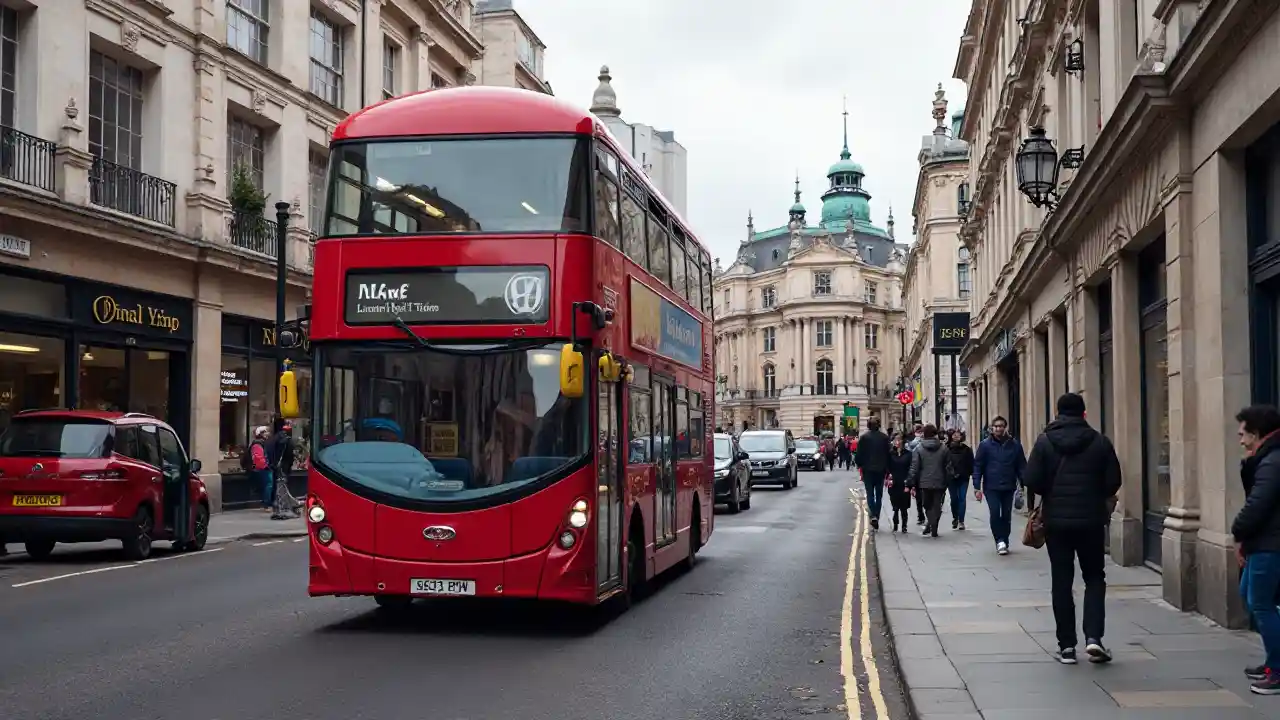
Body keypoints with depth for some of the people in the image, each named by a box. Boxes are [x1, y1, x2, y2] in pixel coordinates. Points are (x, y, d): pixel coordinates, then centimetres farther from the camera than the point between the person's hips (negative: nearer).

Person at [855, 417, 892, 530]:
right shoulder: (885, 437, -2)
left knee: (870, 494, 2)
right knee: (879, 494, 13)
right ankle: (877, 518, 15)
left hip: (868, 469, -2)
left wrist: (858, 464, 9)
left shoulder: (864, 437, -9)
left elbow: (859, 454, -7)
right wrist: (887, 469, 9)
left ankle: (873, 515, -17)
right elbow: (888, 454, 1)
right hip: (881, 470, 2)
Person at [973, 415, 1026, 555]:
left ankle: (1004, 543, 21)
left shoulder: (1014, 445, 2)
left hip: (1009, 487, 2)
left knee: (1006, 516, 9)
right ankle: (1000, 541, -3)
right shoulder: (985, 445, -2)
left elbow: (1021, 466, 5)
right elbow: (977, 466, -1)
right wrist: (977, 487, -6)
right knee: (995, 514, -14)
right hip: (991, 488, -2)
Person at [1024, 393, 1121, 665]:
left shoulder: (1045, 441, -5)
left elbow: (1032, 480, -10)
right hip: (1092, 520, 0)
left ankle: (1066, 645, 7)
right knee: (1094, 577, 13)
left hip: (1056, 520, 0)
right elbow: (1113, 482, -4)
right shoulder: (1099, 441, -3)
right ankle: (1093, 636, -4)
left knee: (1061, 582, 7)